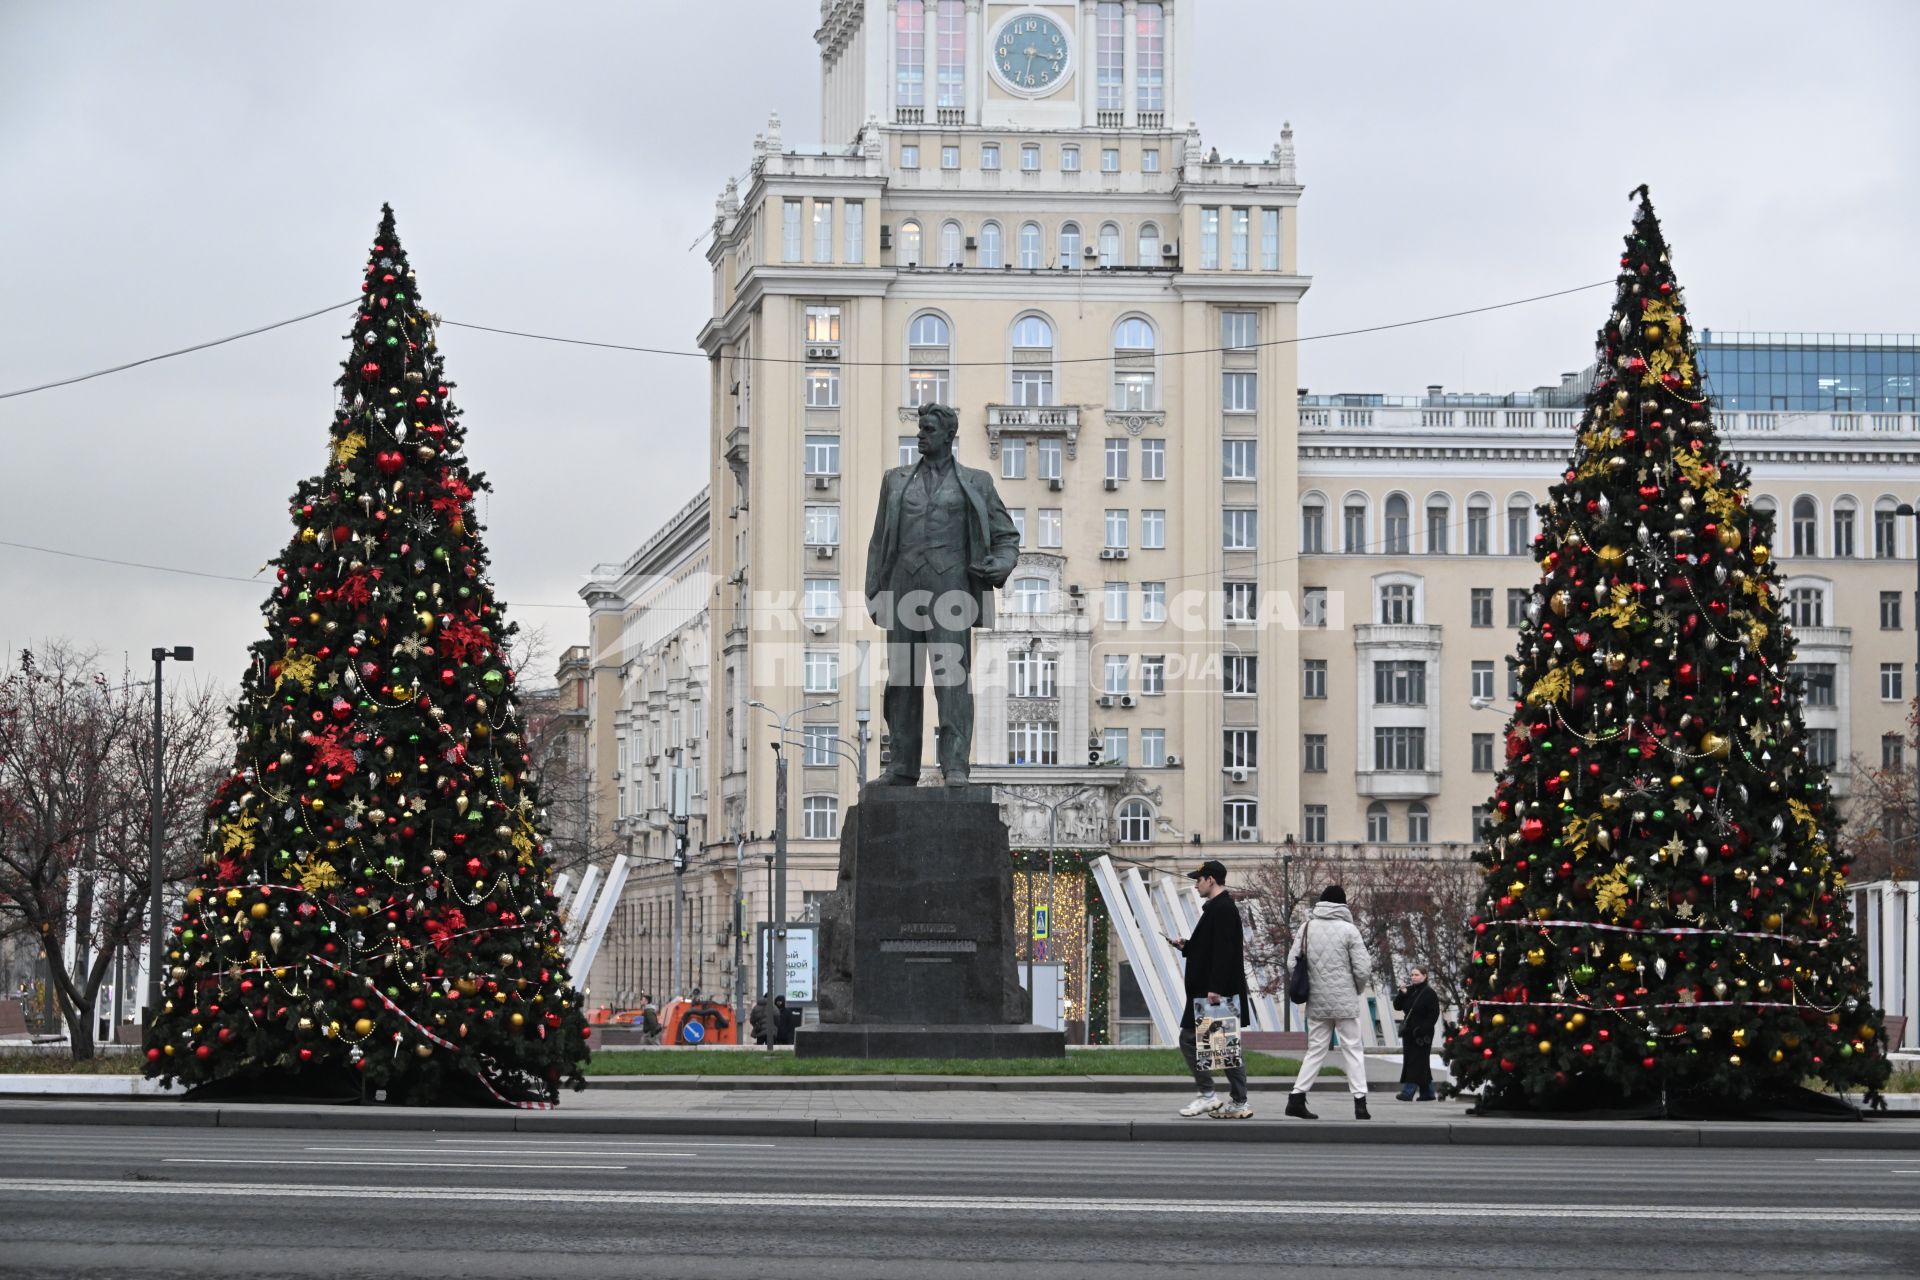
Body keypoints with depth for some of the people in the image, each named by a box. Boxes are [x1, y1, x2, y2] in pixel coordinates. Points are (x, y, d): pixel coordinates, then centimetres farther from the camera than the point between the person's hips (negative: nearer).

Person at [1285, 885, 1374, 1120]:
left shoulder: (1307, 927, 2)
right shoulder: (1348, 930, -8)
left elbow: (1292, 963, 0)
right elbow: (1362, 969, -9)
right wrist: (1357, 990, 11)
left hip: (1317, 1003, 3)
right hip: (1345, 1002, -3)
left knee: (1315, 1050, 12)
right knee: (1352, 1050, 4)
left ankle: (1297, 1098, 5)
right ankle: (1360, 1101, 0)